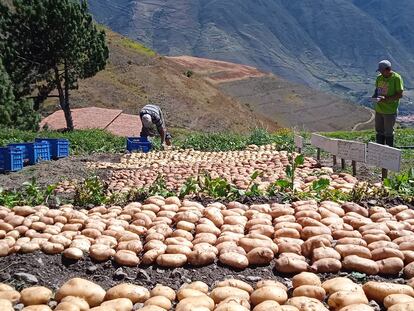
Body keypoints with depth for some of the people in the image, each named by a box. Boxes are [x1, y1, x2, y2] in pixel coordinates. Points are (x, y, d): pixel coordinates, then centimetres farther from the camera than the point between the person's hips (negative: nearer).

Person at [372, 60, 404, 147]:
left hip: (390, 111, -6)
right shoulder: (379, 77, 6)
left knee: (388, 132, 4)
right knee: (379, 131, 12)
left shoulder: (396, 78, -13)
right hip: (379, 110, 6)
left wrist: (386, 99, -24)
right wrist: (375, 95, -3)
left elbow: (400, 95, -14)